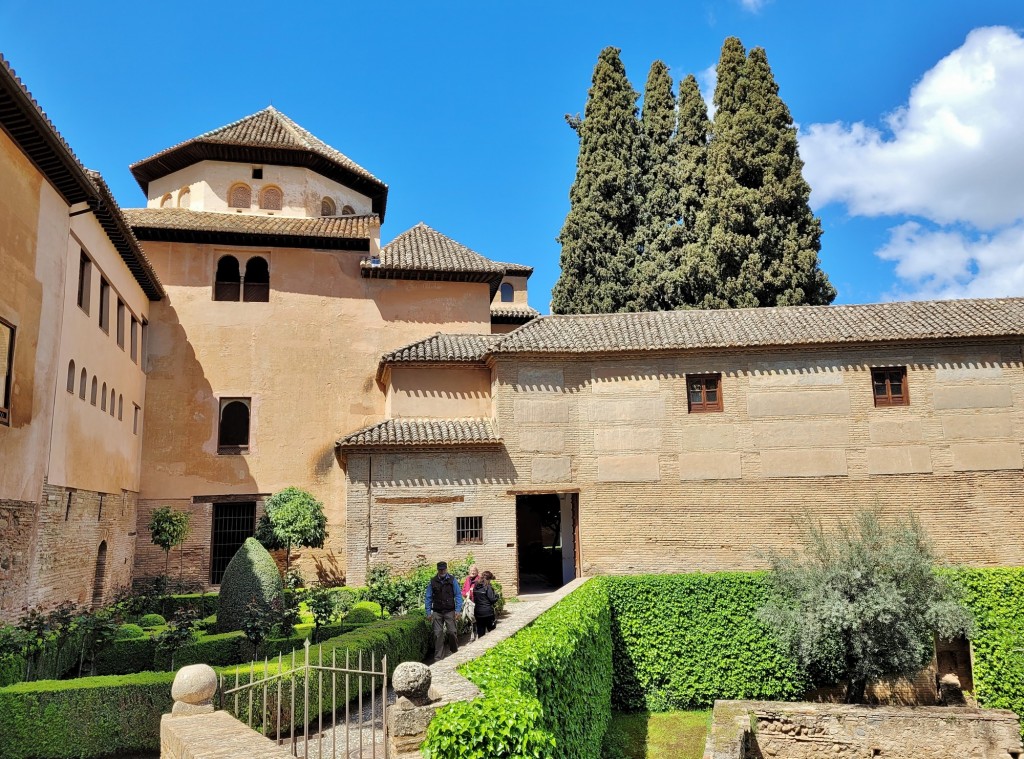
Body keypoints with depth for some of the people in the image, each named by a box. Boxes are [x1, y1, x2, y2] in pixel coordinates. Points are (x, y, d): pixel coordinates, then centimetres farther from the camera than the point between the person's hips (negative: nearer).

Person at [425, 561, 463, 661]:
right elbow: (428, 597, 8)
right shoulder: (432, 581, 4)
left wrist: (458, 610, -7)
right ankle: (438, 658, 8)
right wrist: (428, 612, 3)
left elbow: (458, 595, 0)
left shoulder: (452, 580, 0)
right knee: (438, 634, 1)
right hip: (437, 612, 1)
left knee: (452, 632, -4)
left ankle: (455, 652, 20)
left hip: (449, 611, -1)